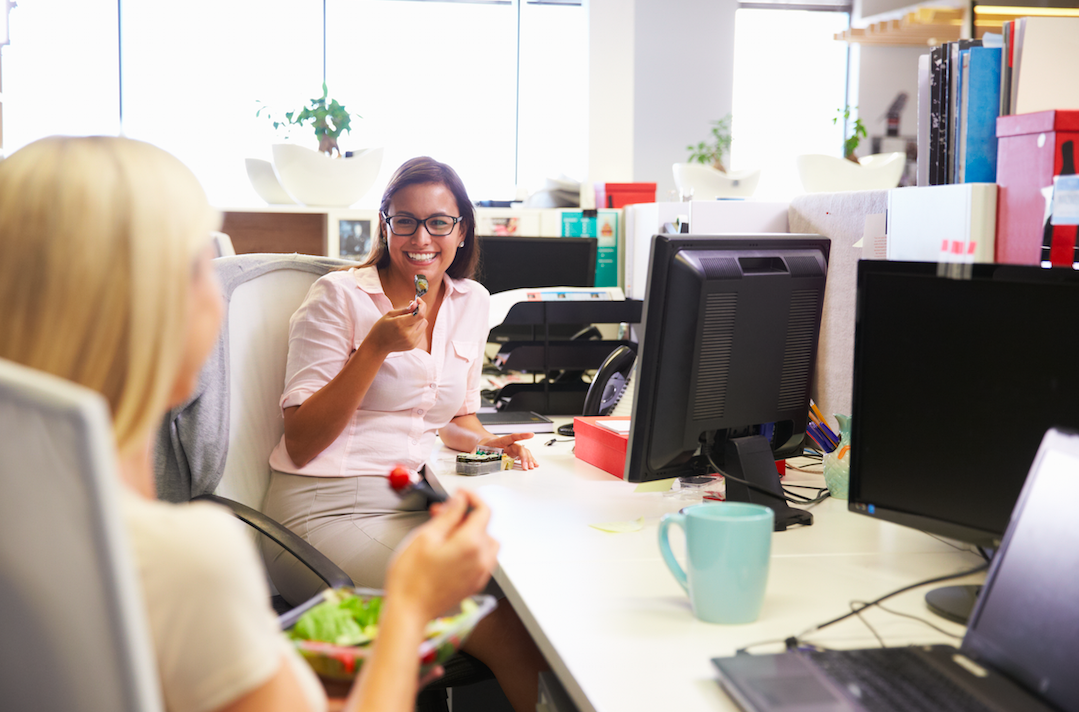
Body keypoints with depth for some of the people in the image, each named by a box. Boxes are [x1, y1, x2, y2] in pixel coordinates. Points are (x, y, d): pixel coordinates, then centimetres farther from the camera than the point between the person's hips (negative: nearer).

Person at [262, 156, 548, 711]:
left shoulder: (471, 302, 13)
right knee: (505, 631, -26)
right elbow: (300, 445, -9)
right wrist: (376, 348, -16)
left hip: (415, 505, 6)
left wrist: (488, 443, 4)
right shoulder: (339, 296, -4)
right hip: (327, 507, -6)